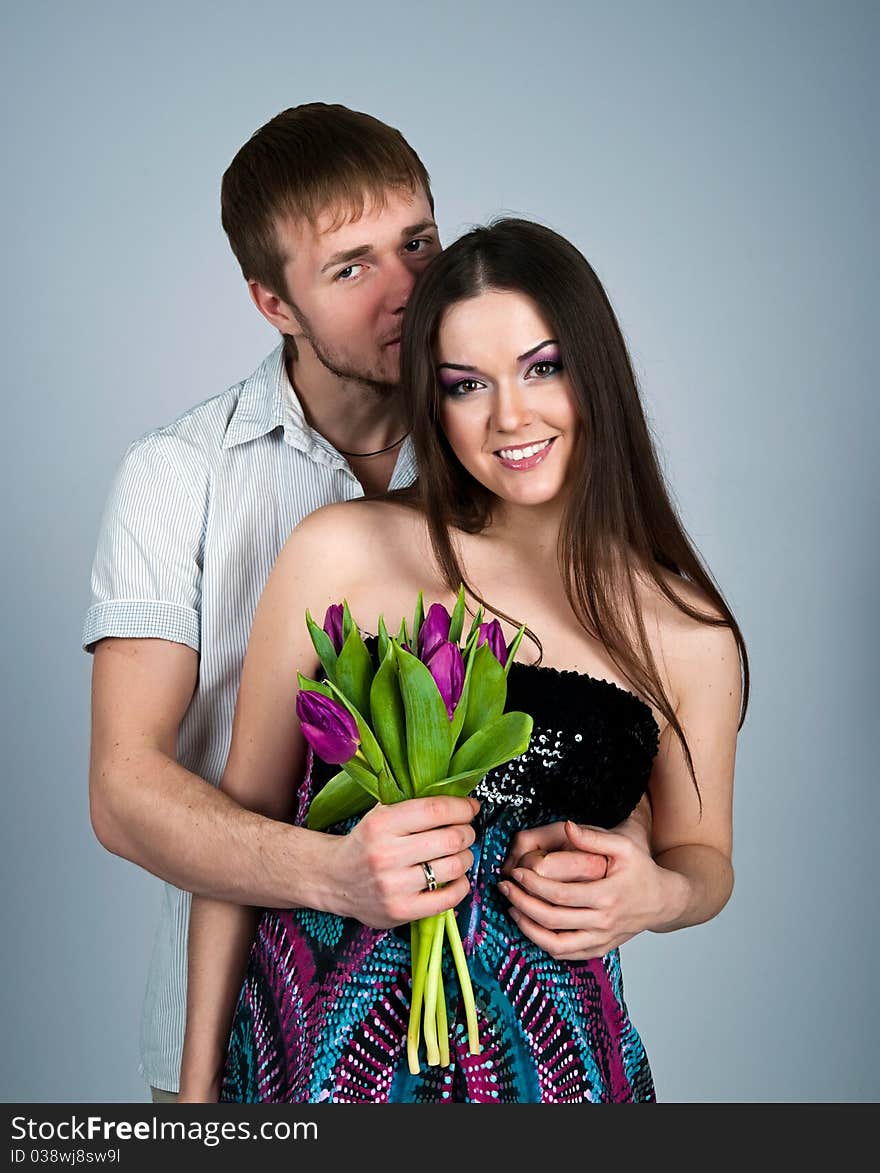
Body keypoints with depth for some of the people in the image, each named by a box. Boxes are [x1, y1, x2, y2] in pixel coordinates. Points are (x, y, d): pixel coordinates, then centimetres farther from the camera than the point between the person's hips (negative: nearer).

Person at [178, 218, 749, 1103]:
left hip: (543, 1061, 1)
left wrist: (654, 894, -13)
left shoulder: (687, 630, -5)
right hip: (318, 1048, 0)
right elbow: (243, 821, -2)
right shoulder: (338, 554, -8)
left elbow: (704, 856, 11)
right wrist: (199, 1078, 0)